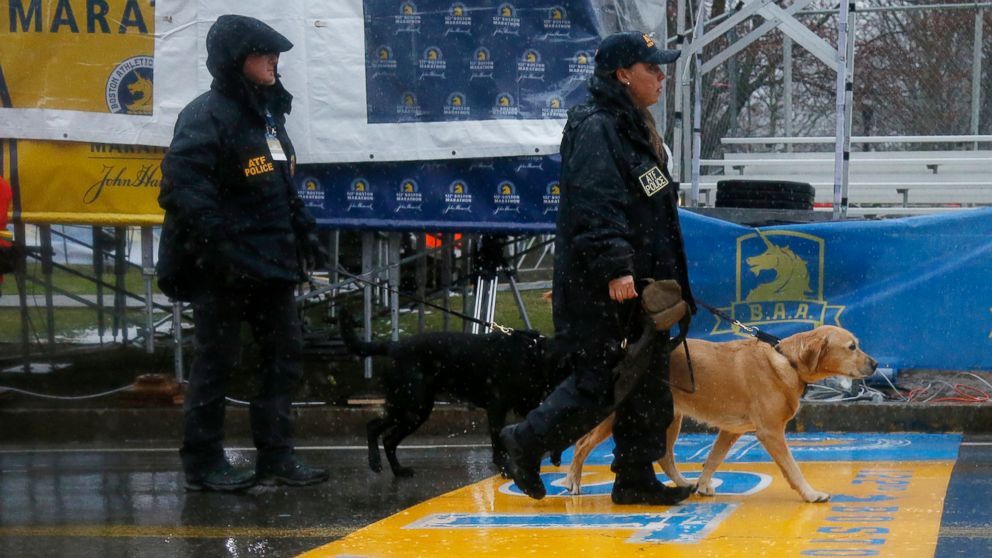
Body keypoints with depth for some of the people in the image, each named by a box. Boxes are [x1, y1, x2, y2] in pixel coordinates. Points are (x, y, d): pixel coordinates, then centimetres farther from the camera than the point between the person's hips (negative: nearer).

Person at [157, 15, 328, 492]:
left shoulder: (268, 112, 15)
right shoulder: (206, 116, -14)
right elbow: (185, 189, -22)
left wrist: (303, 231, 18)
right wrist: (217, 247, -26)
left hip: (271, 262, 9)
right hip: (223, 267, -9)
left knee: (286, 353, 9)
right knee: (216, 362, 0)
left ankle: (276, 457, 16)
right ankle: (203, 463, 9)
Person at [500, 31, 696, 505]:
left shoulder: (635, 129, 18)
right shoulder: (595, 129, -14)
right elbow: (593, 205, -23)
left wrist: (668, 284, 24)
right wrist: (614, 267, -28)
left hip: (640, 285, 10)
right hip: (600, 290, -10)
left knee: (648, 382, 9)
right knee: (599, 382, -7)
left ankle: (636, 478, 15)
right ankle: (526, 443, 9)